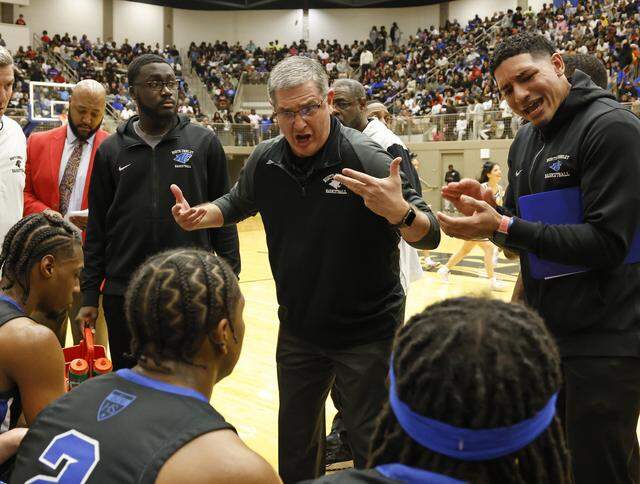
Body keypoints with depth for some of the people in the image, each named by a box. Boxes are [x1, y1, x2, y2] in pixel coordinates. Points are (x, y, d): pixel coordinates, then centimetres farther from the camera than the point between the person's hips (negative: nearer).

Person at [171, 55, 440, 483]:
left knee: (370, 444, 8)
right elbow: (237, 205, 16)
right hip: (298, 328, 5)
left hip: (367, 330, -4)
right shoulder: (265, 161, -6)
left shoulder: (367, 158, -20)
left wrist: (400, 212, -42)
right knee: (294, 441, 21)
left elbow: (430, 235, -19)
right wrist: (201, 216, -6)